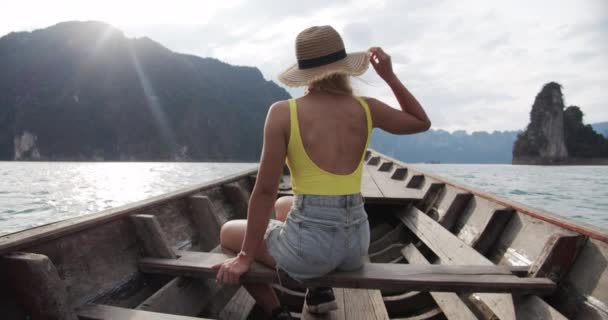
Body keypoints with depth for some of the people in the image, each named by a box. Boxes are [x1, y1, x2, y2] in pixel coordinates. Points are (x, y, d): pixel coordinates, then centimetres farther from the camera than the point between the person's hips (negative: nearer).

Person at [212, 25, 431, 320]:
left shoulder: (283, 112, -10)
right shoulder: (366, 109, 1)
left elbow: (265, 191, -11)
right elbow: (422, 123, 18)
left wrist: (245, 257, -1)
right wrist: (390, 77, 14)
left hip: (309, 245, -5)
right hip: (355, 243, 5)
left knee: (229, 232, 25)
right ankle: (320, 290, 28)